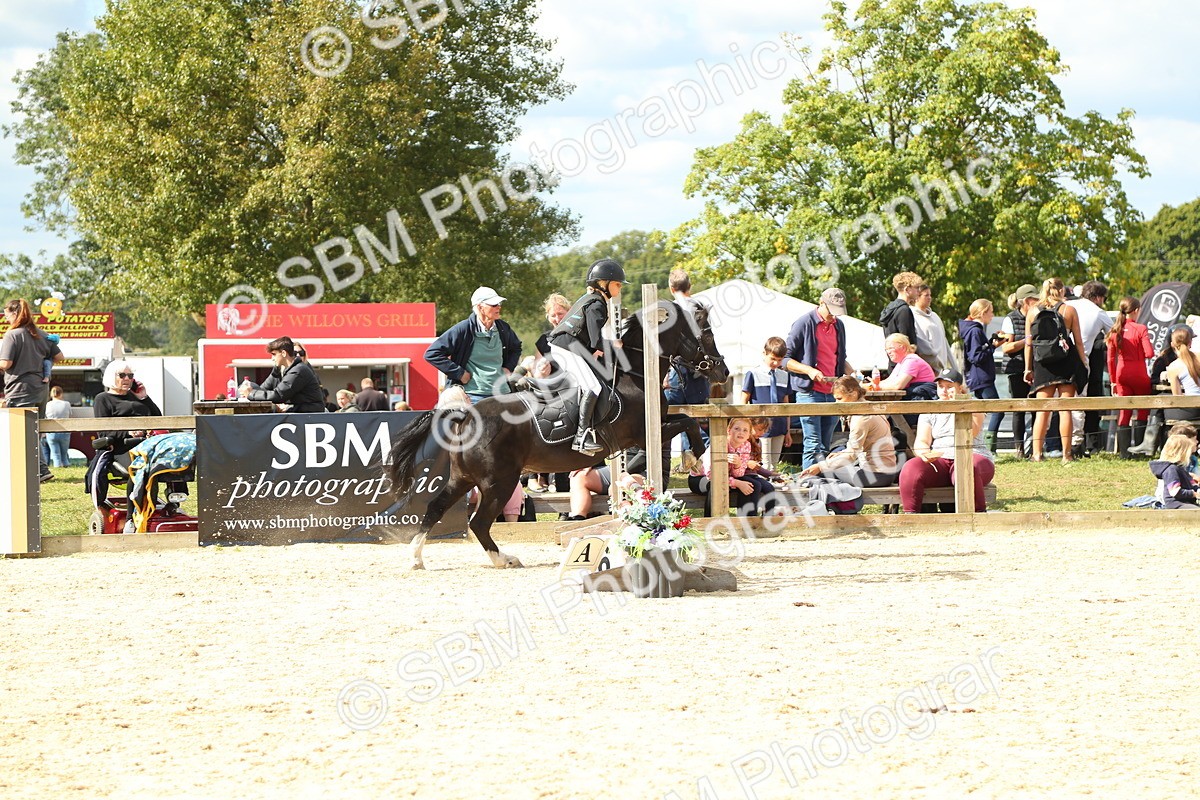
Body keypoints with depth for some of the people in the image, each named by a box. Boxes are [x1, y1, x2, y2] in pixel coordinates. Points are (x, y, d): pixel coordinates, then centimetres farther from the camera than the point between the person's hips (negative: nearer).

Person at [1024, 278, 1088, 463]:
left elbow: (1028, 343, 5)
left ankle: (1037, 453, -3)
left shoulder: (1033, 312, 5)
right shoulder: (1069, 311, 1)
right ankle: (1066, 454, 0)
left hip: (1043, 364, 1)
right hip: (1066, 363, -1)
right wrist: (1083, 364, 7)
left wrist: (1028, 368, 10)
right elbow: (1078, 341, 0)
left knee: (1042, 410, 4)